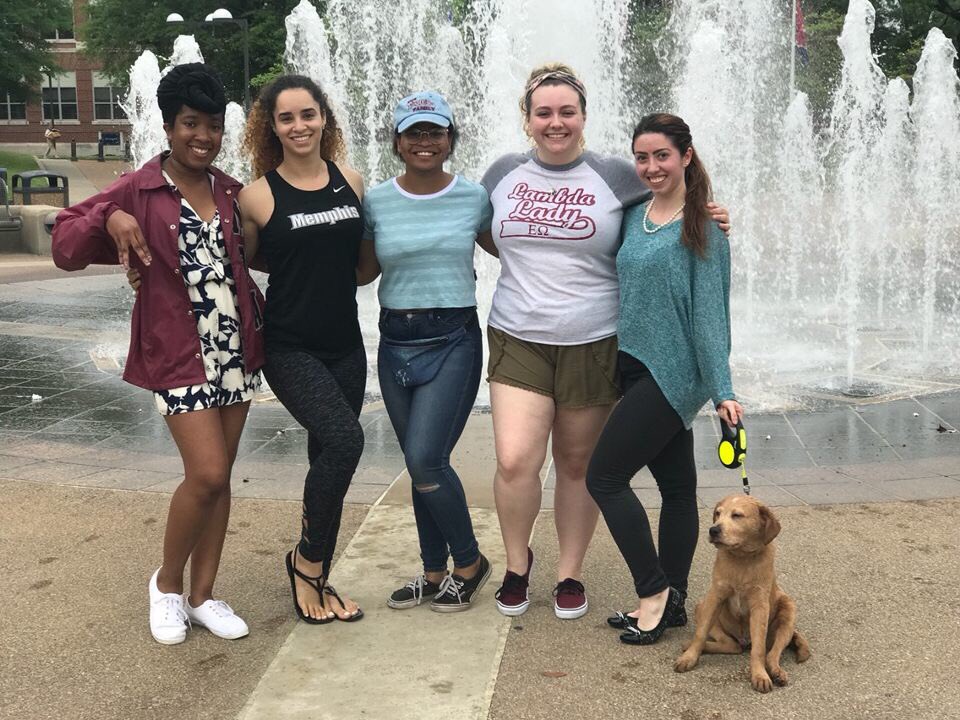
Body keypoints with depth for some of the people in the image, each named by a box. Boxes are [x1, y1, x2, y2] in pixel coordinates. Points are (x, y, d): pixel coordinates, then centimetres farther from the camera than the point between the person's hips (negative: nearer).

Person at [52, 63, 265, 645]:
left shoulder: (231, 193, 8)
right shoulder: (139, 192, -4)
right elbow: (66, 248, -6)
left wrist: (268, 314, 2)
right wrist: (110, 218, -23)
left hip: (238, 351, 5)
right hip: (179, 356, -5)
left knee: (218, 476, 8)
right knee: (207, 474, -12)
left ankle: (202, 595, 22)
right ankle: (167, 583, 14)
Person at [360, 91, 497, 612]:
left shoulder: (474, 198, -1)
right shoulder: (376, 202, 2)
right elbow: (363, 271, 9)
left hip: (453, 340, -3)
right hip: (395, 341, 3)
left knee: (425, 461, -11)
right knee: (421, 465, 11)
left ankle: (469, 563, 13)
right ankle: (435, 573, 28)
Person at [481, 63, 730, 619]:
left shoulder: (615, 176, -1)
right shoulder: (504, 174, 7)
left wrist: (710, 222, -7)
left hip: (593, 344, -1)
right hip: (518, 340, 1)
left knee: (578, 465, 9)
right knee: (515, 461, -10)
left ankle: (571, 571, 29)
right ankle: (517, 561, 17)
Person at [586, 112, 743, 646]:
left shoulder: (702, 227, -10)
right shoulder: (633, 217, 10)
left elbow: (709, 312, -14)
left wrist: (723, 390, -16)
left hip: (672, 373, -7)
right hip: (639, 367, 7)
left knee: (605, 476, -6)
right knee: (677, 486, 13)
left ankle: (654, 592, 6)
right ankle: (670, 603, 22)